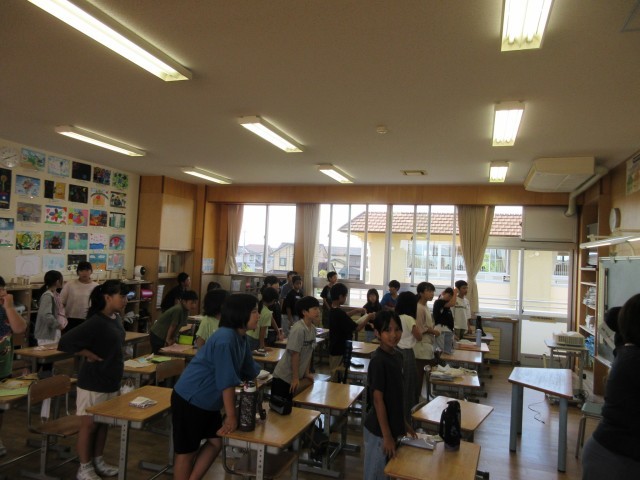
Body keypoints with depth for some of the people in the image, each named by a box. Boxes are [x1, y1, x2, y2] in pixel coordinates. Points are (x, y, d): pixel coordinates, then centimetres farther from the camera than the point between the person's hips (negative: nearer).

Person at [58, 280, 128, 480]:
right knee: (89, 424, 6)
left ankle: (98, 462, 33)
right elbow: (65, 342, -28)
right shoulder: (96, 322, -23)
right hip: (93, 383, -8)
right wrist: (90, 355, -21)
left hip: (111, 381, 8)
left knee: (104, 423, 18)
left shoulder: (115, 319, 4)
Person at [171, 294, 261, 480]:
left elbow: (249, 371, 14)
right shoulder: (225, 339, -28)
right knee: (186, 451, 6)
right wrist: (231, 416, -19)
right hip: (189, 400, -9)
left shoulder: (241, 337, 1)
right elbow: (227, 382, -25)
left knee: (216, 442, 13)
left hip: (207, 401, 9)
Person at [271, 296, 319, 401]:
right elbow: (295, 355, -22)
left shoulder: (313, 329, 0)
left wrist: (307, 373, 8)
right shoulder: (298, 329, -25)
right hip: (284, 377, -8)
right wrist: (295, 378, -16)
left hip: (298, 375, 8)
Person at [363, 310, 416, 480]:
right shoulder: (378, 361, -22)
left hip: (392, 424, 8)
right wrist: (386, 435, -19)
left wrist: (403, 422, 16)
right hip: (379, 428, -8)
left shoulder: (397, 355, 3)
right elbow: (378, 399, -21)